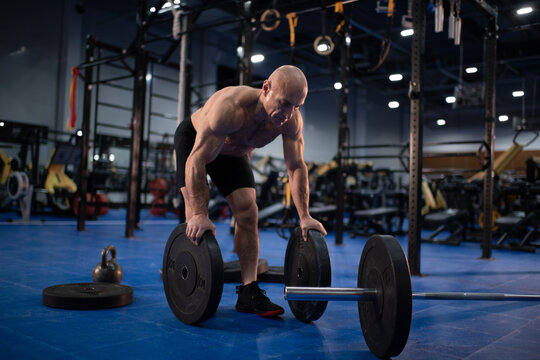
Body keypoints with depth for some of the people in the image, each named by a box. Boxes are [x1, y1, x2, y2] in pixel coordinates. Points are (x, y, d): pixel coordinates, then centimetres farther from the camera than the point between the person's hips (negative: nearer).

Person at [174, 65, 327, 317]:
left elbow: (296, 167, -18)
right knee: (197, 213, -19)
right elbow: (197, 160, -42)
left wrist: (305, 216, -23)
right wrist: (199, 215, -47)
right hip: (192, 139, -4)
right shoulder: (231, 106, -43)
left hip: (233, 152, 5)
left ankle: (248, 292, -7)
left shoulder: (292, 120, -27)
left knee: (247, 211, -9)